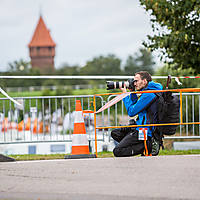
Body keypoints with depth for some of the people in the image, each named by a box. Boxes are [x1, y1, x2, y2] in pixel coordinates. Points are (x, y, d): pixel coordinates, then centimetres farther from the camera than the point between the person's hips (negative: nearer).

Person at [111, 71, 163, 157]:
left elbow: (131, 112, -15)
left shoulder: (148, 95, -18)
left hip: (144, 131, -11)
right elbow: (135, 107, 24)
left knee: (117, 151, -14)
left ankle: (147, 146, -11)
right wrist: (133, 92, 12)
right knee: (115, 133, 18)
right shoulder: (147, 92, 14)